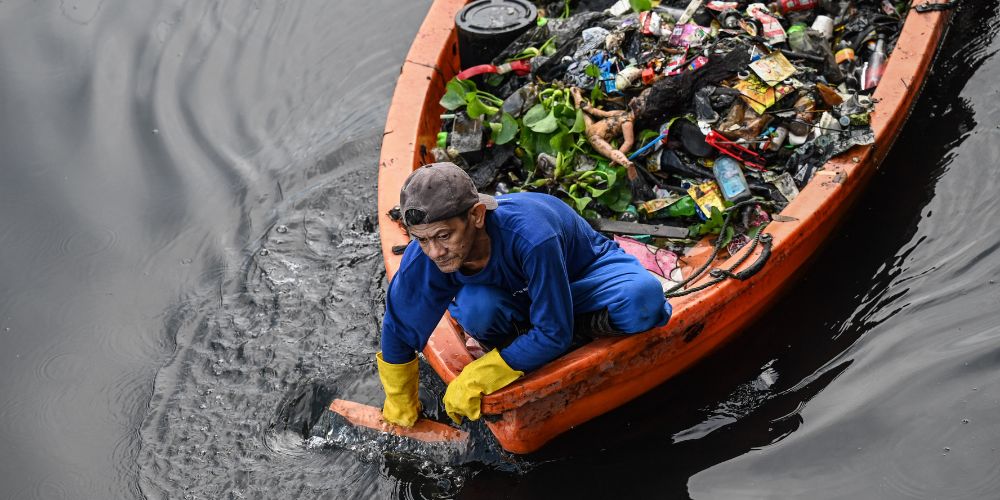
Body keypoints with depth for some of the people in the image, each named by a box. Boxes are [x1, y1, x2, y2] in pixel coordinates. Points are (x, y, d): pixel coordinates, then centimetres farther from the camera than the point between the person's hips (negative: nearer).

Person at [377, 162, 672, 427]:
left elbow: (554, 335, -34)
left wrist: (474, 380, -29)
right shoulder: (422, 258, -29)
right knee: (475, 307, -34)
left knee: (644, 299, -34)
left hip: (583, 269, -2)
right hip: (514, 293, 2)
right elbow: (398, 332, -12)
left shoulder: (530, 236, -43)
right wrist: (400, 408, 0)